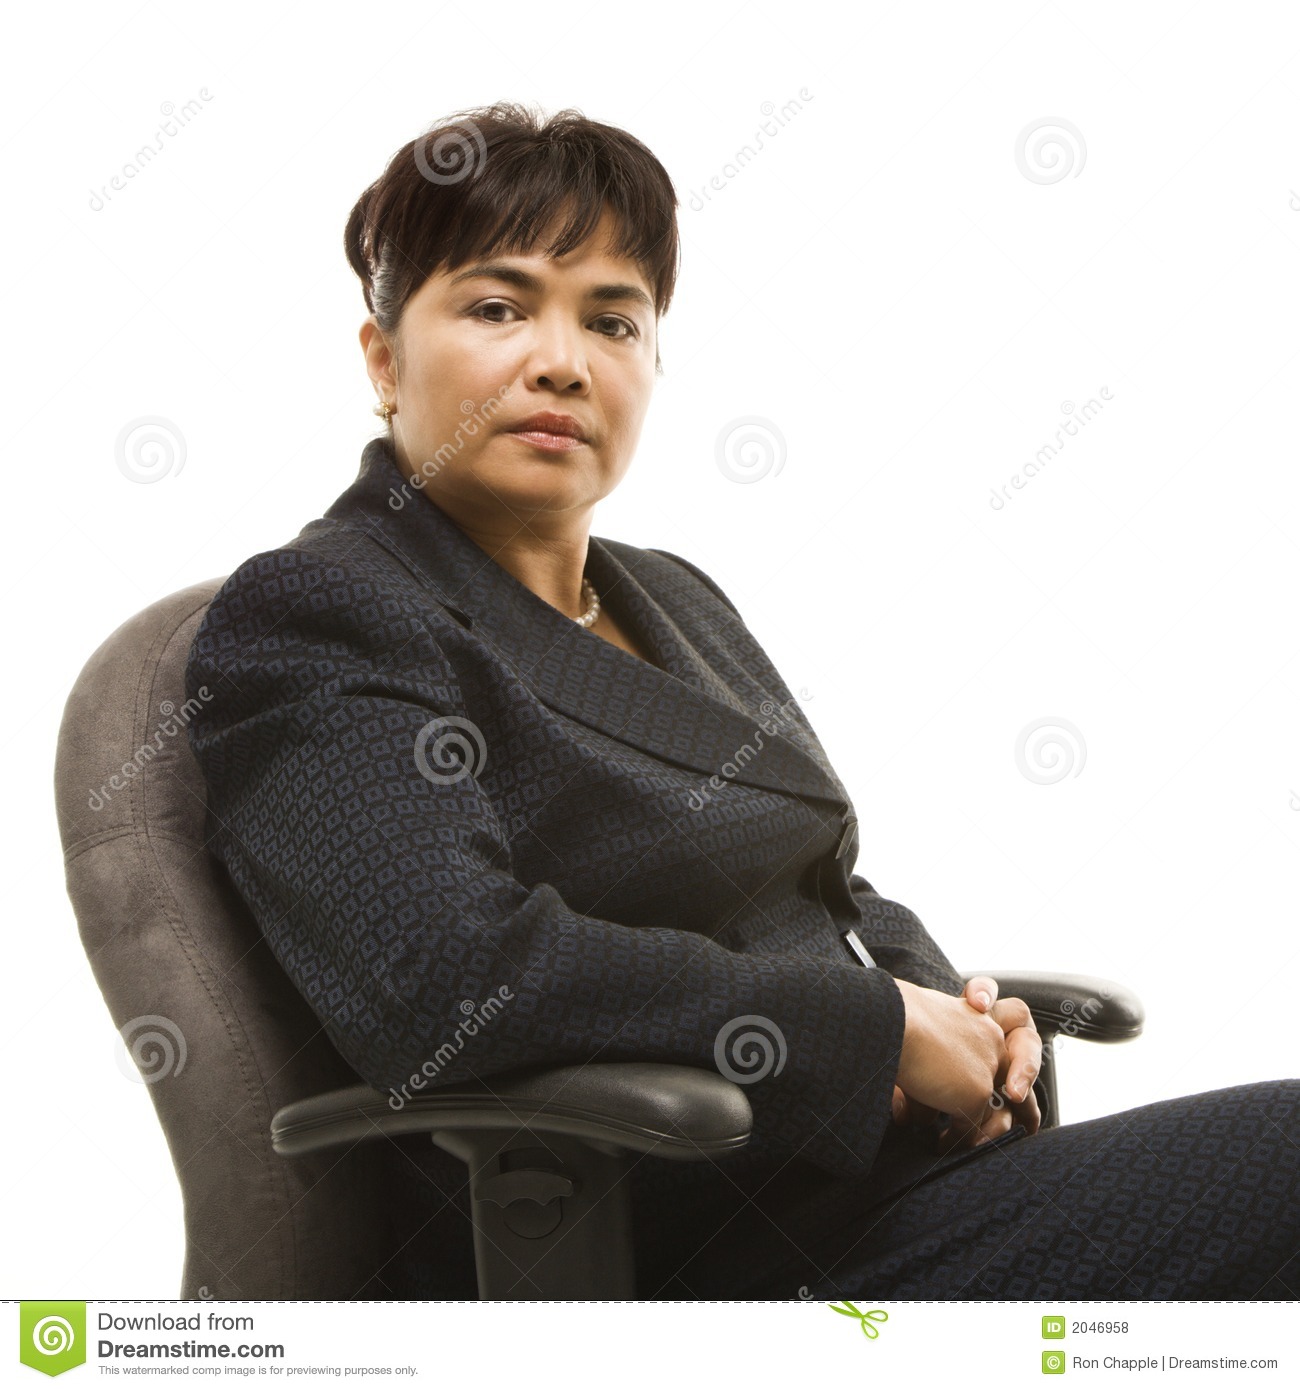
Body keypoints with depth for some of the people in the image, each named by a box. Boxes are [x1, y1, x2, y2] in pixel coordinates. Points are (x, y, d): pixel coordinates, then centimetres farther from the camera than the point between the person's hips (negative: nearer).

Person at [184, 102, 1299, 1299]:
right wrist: (882, 1024, -15)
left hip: (893, 1164, 8)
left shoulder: (675, 596, 18)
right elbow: (451, 982, -22)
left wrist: (950, 1010, 0)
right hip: (714, 1246, -8)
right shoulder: (310, 617, -7)